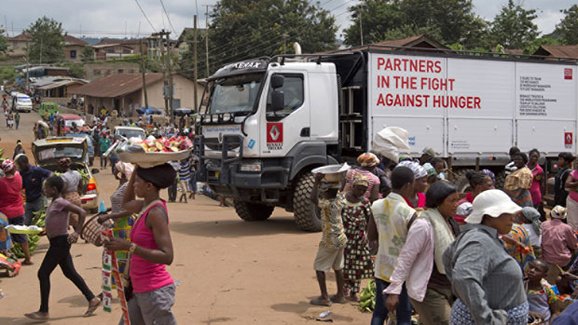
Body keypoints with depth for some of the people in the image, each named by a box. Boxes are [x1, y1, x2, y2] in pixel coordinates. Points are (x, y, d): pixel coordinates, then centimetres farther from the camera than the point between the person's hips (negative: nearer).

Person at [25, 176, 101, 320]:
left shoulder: (60, 202, -17)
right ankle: (92, 299, 18)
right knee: (70, 273, 13)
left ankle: (43, 311, 2)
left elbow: (82, 212, -21)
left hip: (60, 242, -10)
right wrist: (45, 230, 12)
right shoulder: (54, 202, 10)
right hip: (57, 242, 10)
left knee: (43, 273, -4)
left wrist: (77, 232, -22)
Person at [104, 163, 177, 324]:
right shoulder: (146, 206, 7)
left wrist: (129, 246, -29)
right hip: (141, 291, 9)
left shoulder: (156, 213, -19)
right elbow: (126, 204, 31)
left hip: (155, 291, -9)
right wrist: (136, 169, 21)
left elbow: (167, 256, -25)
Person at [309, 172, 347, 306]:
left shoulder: (328, 203, -23)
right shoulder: (339, 200, 1)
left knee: (319, 267, 2)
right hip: (341, 239, 8)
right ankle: (340, 295, 23)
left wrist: (317, 182, -32)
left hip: (329, 241, -8)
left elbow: (313, 199, -40)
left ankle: (324, 297, 1)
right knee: (338, 267, 17)